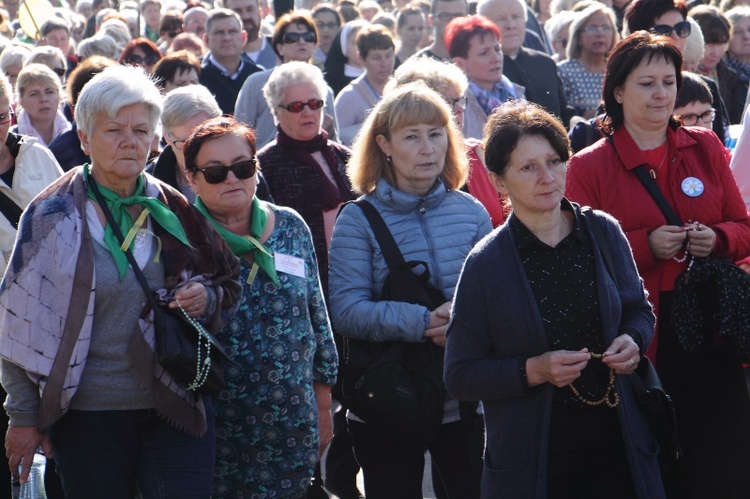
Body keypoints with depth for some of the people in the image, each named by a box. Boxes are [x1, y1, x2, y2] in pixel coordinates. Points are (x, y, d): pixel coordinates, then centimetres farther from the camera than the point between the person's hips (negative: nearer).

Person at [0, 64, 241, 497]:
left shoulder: (175, 212, 6)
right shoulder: (53, 216, -3)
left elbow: (229, 283, 17)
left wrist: (207, 297, -7)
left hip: (176, 410, 2)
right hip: (88, 411, -2)